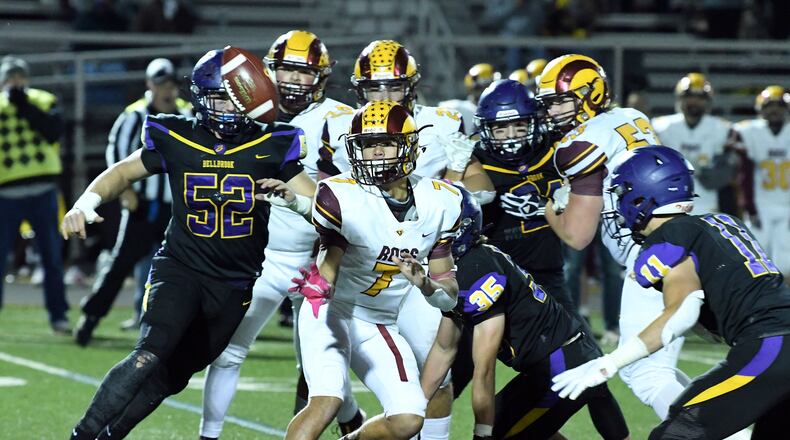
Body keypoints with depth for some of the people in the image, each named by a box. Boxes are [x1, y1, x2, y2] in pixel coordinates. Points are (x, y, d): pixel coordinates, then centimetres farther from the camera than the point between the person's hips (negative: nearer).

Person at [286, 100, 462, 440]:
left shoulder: (438, 203, -5)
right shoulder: (343, 196, -19)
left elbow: (449, 296, -2)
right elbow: (329, 265, -19)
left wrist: (426, 286, -24)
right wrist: (318, 288, -43)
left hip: (382, 327, 5)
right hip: (333, 314, -5)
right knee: (327, 400, -27)